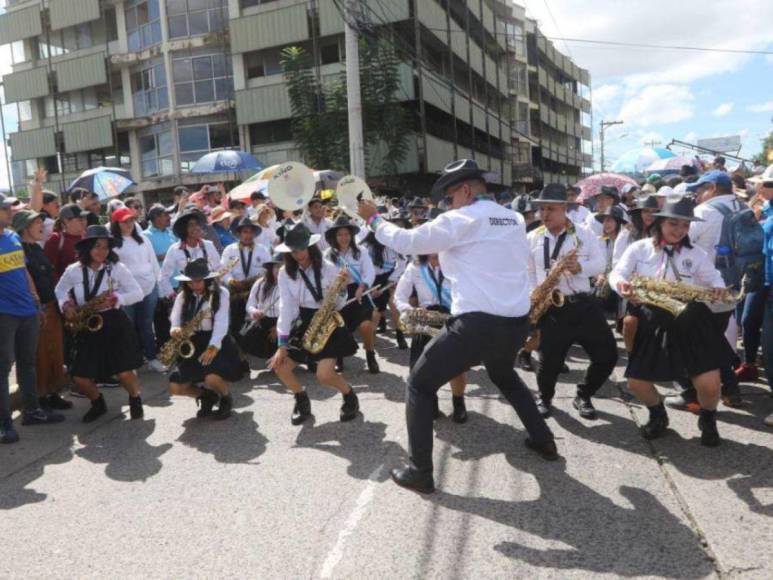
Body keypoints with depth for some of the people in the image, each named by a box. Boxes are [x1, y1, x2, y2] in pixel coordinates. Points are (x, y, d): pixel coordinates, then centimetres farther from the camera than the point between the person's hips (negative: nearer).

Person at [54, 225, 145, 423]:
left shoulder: (117, 268, -5)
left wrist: (115, 300, -20)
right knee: (79, 377, -3)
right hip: (87, 328, 3)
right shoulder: (73, 271, 1)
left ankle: (135, 399, 22)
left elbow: (138, 293, -5)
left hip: (115, 325, -3)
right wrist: (66, 305, -3)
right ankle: (98, 403, 28)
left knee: (124, 372, -11)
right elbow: (60, 290, 18)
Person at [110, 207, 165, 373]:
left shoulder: (143, 238, 13)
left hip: (149, 287, 4)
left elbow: (153, 261, 16)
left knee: (146, 325, 12)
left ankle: (152, 358, 19)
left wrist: (157, 281, 12)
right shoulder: (112, 243, -4)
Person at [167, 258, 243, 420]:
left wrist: (213, 346, -29)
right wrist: (176, 330, -24)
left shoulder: (220, 293, -5)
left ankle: (226, 399, 4)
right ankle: (207, 396, 18)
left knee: (212, 378, -33)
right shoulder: (183, 297, 8)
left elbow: (221, 323, -15)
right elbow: (175, 320, 2)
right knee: (175, 388, -12)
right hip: (193, 345, 5)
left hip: (217, 344, -4)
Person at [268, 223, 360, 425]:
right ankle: (302, 401, 20)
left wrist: (342, 289, -28)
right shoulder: (286, 273, -3)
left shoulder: (328, 269, -10)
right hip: (303, 326, 4)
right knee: (280, 367, -8)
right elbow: (286, 308, -7)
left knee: (324, 375, -20)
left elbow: (337, 306, -7)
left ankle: (350, 396, 12)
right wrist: (282, 344, -12)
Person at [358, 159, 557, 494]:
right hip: (516, 323, 8)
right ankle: (543, 440, 41)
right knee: (504, 376, 38)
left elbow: (408, 242, -6)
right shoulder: (514, 220, 13)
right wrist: (447, 255, 22)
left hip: (476, 324, -7)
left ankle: (420, 473, 8)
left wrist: (374, 220, 9)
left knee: (420, 385, 7)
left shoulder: (462, 220, -9)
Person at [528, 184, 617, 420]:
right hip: (550, 308, -1)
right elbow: (527, 273, 9)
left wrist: (580, 266, -16)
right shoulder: (533, 238, 7)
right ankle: (545, 398, 28)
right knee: (549, 359, -4)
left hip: (583, 304, 1)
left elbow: (600, 264, 3)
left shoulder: (584, 233, 6)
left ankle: (583, 396, 23)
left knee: (607, 355, -1)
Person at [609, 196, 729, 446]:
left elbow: (714, 280, 9)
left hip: (690, 323, 0)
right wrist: (622, 285, -29)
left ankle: (708, 420, 26)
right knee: (636, 383, 1)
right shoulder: (639, 248, -1)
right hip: (652, 324, 1)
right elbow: (617, 273, -6)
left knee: (709, 385, -9)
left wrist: (718, 289, -16)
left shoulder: (696, 253, 3)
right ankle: (658, 415, 34)